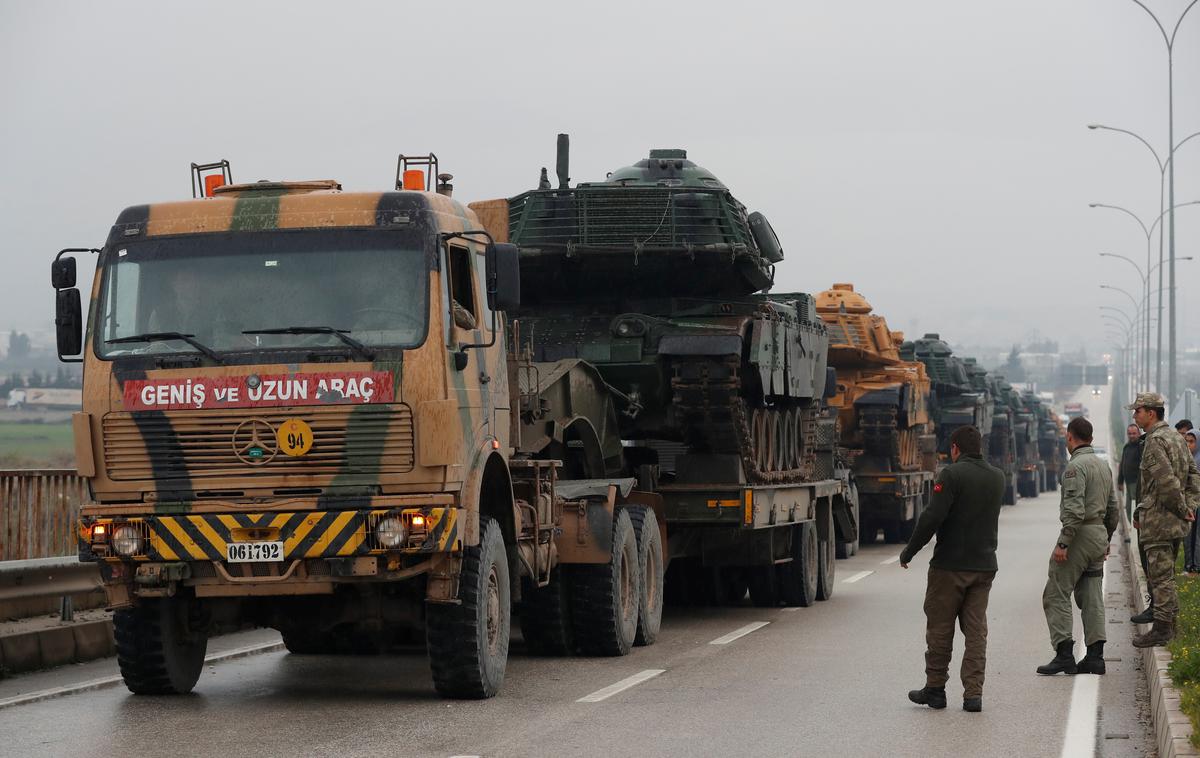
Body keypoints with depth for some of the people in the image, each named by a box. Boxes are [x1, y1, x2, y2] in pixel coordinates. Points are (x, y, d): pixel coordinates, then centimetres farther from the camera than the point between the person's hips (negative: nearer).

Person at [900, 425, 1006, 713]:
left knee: (940, 629, 6)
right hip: (984, 565, 5)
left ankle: (935, 689, 13)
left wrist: (909, 552, -10)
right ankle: (973, 694, 2)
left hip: (950, 566, -5)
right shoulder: (997, 477, 8)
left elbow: (933, 517, -18)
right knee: (976, 630, 6)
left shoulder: (952, 474, -13)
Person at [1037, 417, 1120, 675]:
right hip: (1099, 534, 9)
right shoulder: (1104, 466, 14)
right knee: (1092, 598, 9)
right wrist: (1106, 540, 27)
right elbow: (1113, 509, 19)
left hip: (1079, 535, -9)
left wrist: (1063, 544, -22)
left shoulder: (1076, 466, -14)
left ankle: (1064, 654, -12)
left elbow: (1074, 510, -22)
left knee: (1056, 595, -5)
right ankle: (1095, 656, 5)